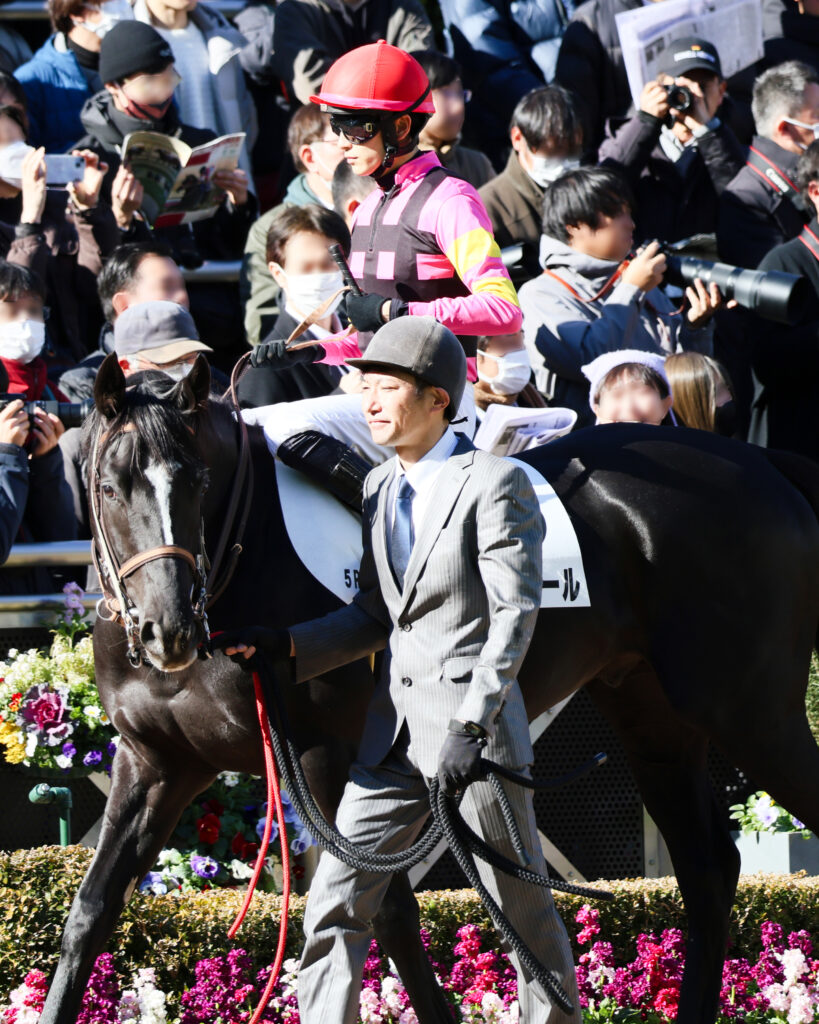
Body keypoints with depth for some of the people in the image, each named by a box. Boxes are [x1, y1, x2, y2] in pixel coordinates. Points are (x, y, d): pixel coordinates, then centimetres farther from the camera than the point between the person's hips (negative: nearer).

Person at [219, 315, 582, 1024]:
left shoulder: (496, 485, -8)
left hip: (476, 725, -7)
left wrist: (470, 727, -21)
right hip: (394, 728, 7)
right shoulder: (380, 488, 13)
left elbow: (515, 615, -14)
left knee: (523, 907, 5)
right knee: (335, 905, 0)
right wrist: (284, 646, 4)